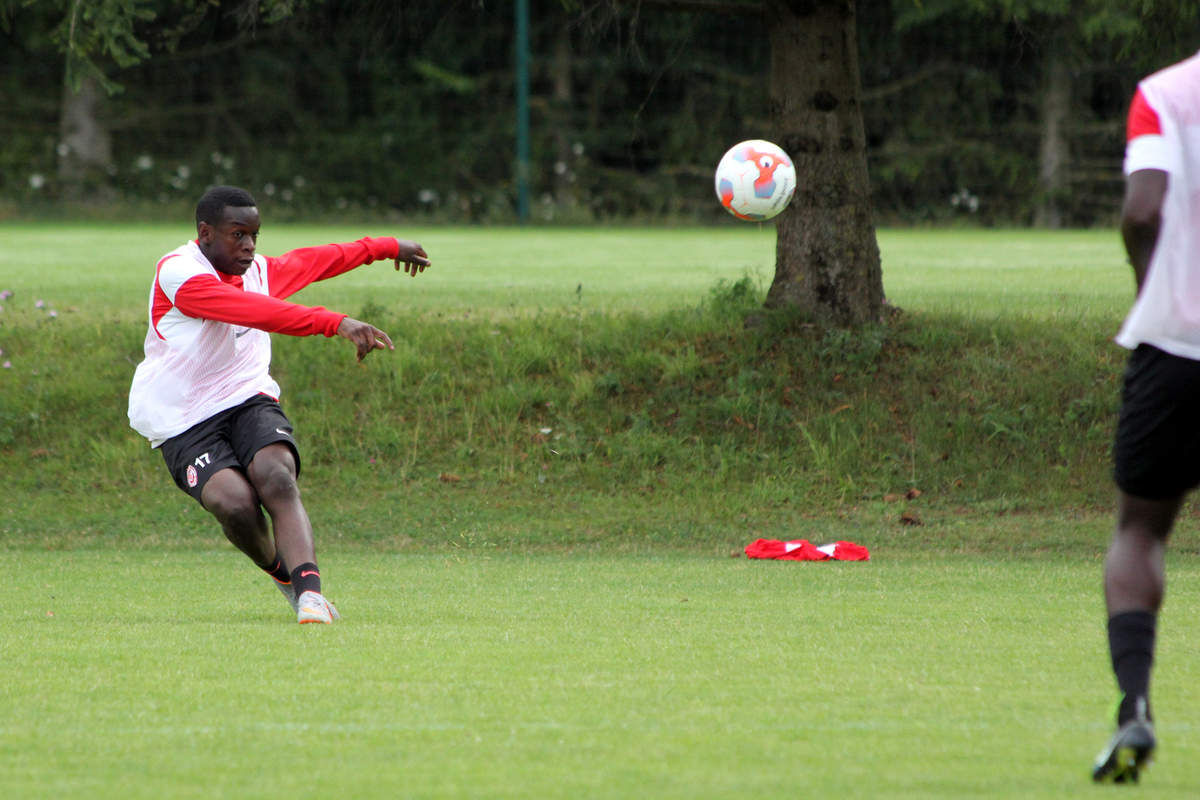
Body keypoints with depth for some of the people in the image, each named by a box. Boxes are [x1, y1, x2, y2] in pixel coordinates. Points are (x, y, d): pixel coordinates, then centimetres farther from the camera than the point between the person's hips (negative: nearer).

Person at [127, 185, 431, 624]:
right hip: (184, 426, -5)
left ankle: (309, 592, -42)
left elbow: (313, 261, 33)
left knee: (278, 480, -28)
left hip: (249, 402, 5)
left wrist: (388, 247, 45)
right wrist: (336, 323, -36)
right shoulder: (177, 272, -14)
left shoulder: (259, 271, 12)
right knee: (235, 502, -29)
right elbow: (254, 310, -27)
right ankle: (285, 575, -1)